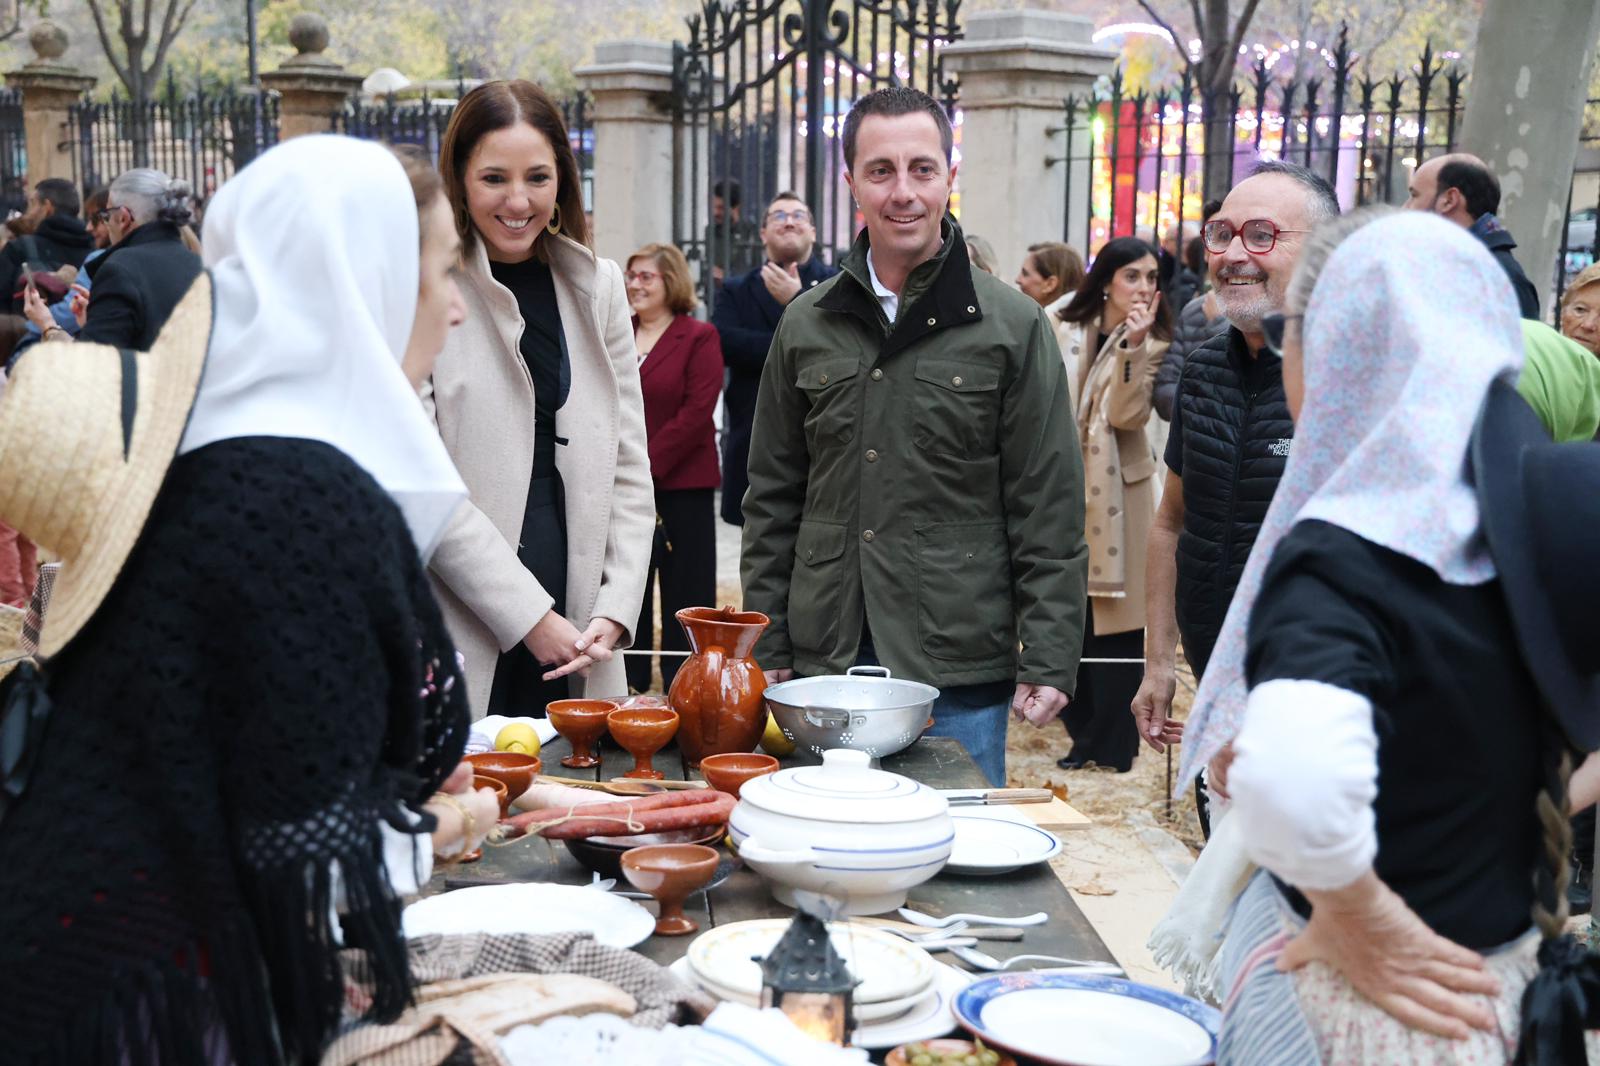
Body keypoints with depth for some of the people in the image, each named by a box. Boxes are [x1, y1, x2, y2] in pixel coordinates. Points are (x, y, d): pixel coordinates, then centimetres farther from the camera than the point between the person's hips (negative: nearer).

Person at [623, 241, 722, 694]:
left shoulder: (699, 338, -3)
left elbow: (697, 411, -12)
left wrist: (648, 464, -16)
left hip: (681, 483, -5)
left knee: (684, 589, 2)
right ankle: (631, 677, 22)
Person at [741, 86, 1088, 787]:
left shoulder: (1013, 326, 0)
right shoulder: (807, 324, 8)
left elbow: (1049, 511, -2)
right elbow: (773, 499, 12)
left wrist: (1049, 662, -7)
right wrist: (767, 649, 7)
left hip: (960, 674, -2)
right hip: (825, 661, 3)